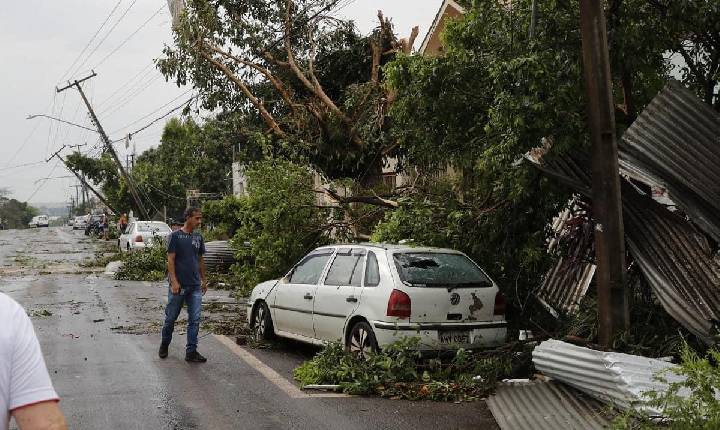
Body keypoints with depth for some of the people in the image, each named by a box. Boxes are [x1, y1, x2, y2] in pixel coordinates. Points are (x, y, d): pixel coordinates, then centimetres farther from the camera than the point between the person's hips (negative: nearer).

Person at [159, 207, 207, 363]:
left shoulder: (198, 238, 10)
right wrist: (174, 281, -17)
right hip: (178, 285, -4)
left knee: (195, 320, -1)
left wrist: (203, 280, 15)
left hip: (195, 286, 5)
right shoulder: (175, 236, -6)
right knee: (171, 317, 8)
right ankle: (164, 345, 29)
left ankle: (191, 352, 3)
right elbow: (170, 260, -10)